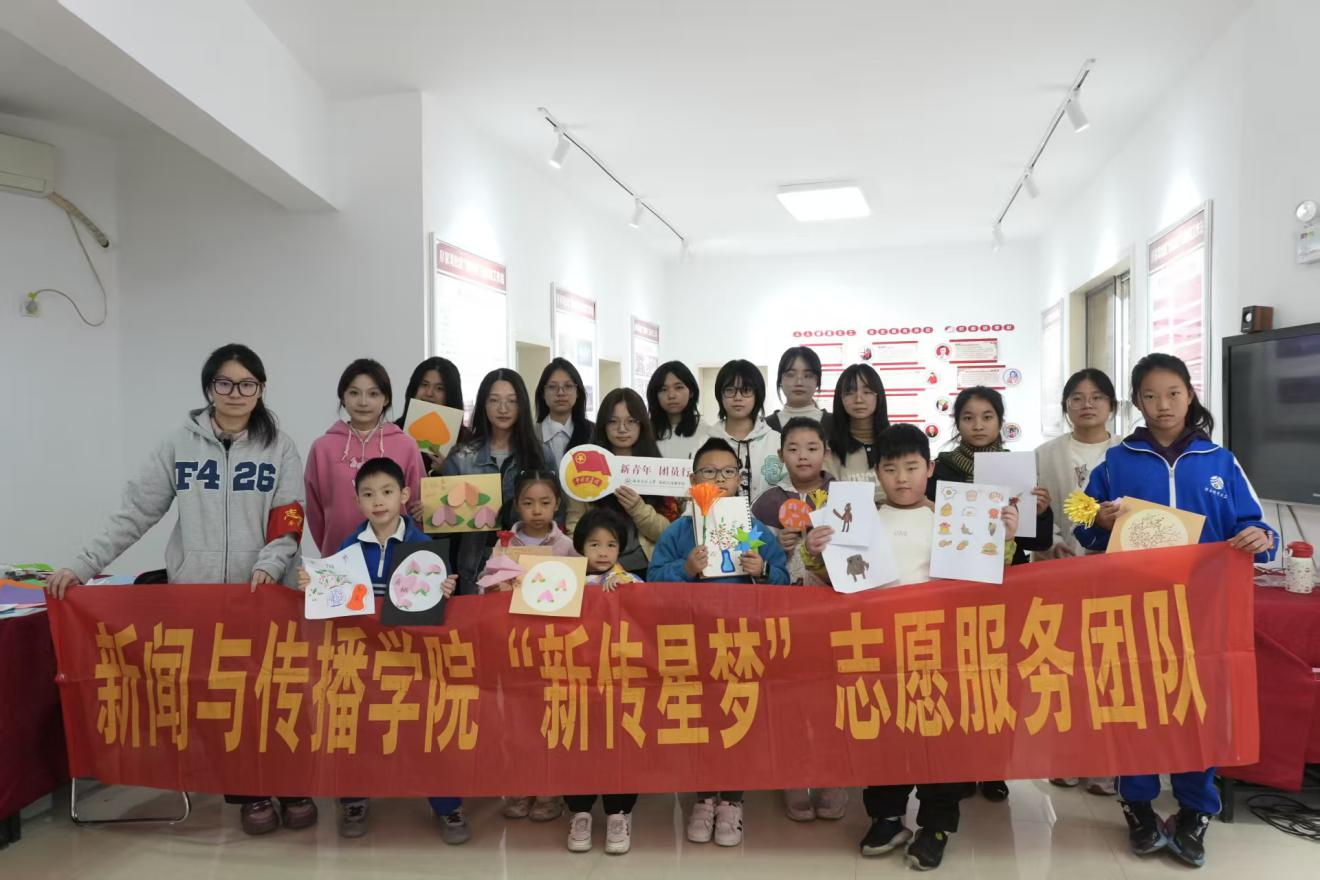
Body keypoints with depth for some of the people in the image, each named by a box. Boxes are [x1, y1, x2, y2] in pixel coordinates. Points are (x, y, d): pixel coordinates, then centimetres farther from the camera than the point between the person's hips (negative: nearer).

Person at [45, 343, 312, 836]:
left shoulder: (278, 447, 2)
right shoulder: (180, 444, 4)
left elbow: (289, 522, -3)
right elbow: (135, 513, 3)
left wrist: (270, 564, -20)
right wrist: (83, 565, -4)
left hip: (266, 592, -1)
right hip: (197, 592, 1)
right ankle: (248, 791, 18)